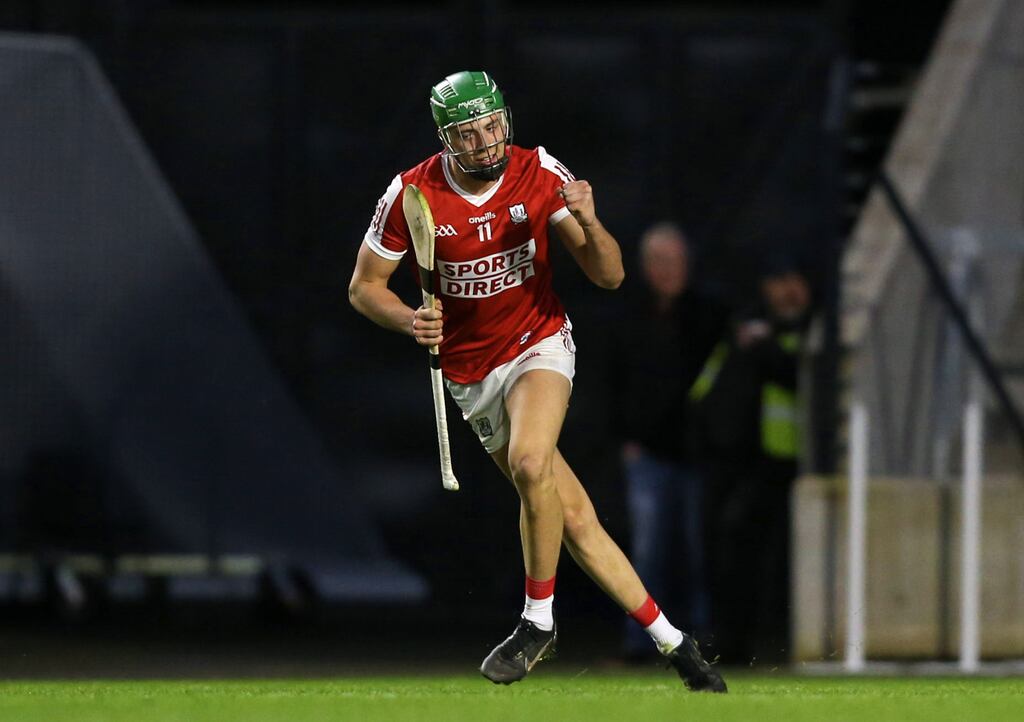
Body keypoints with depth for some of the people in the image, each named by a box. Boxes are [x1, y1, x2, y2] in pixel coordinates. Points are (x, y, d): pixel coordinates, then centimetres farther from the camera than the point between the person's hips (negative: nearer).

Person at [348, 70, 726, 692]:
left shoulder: (540, 174, -12)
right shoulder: (413, 195, -13)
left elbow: (609, 276, -10)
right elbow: (364, 286, -1)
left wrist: (588, 224, -30)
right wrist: (410, 320, -21)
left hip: (541, 344, -1)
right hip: (473, 377, 1)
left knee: (530, 462, -32)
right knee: (575, 520, -2)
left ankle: (539, 619, -15)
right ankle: (671, 642, 9)